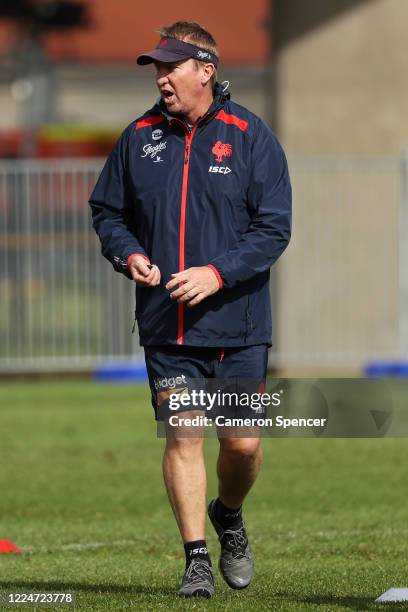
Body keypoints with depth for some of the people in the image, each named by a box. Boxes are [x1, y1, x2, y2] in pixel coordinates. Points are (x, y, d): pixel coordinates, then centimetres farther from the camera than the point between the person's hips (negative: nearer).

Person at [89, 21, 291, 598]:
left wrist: (218, 273, -18)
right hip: (165, 327, 2)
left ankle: (229, 517, 32)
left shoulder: (251, 137, -4)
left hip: (237, 324, -2)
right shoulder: (139, 138, 6)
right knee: (182, 437, -5)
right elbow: (106, 210, 16)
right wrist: (129, 255, -5)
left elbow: (274, 227, -6)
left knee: (242, 442, 1)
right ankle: (196, 559, 3)